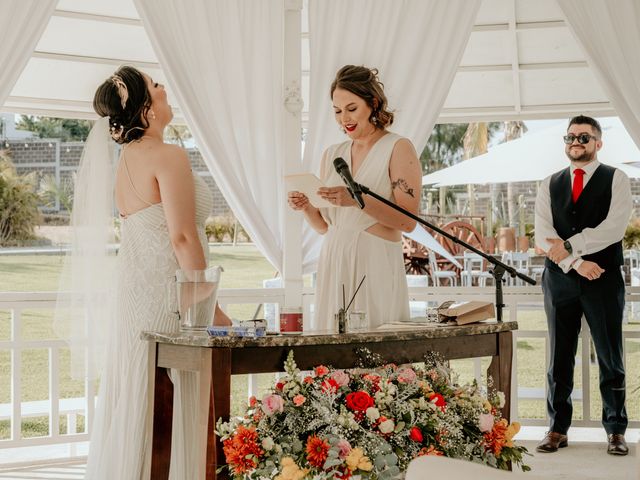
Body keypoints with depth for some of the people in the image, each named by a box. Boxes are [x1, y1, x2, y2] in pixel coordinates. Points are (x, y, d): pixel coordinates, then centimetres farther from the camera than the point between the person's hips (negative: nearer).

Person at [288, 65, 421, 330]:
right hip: (334, 265, 5)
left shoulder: (398, 149, -1)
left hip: (376, 264, -5)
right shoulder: (332, 154, 15)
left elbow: (408, 221, -11)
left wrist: (358, 199, -21)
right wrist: (306, 207, -2)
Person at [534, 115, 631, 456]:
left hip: (604, 278, -3)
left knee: (610, 357, 3)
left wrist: (568, 246, -13)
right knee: (559, 358, 5)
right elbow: (542, 234, 0)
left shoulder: (615, 180, 3)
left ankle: (616, 430, 11)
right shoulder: (550, 185, 11)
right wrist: (575, 262, -13)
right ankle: (557, 429, 11)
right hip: (560, 278, 3)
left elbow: (614, 228, -12)